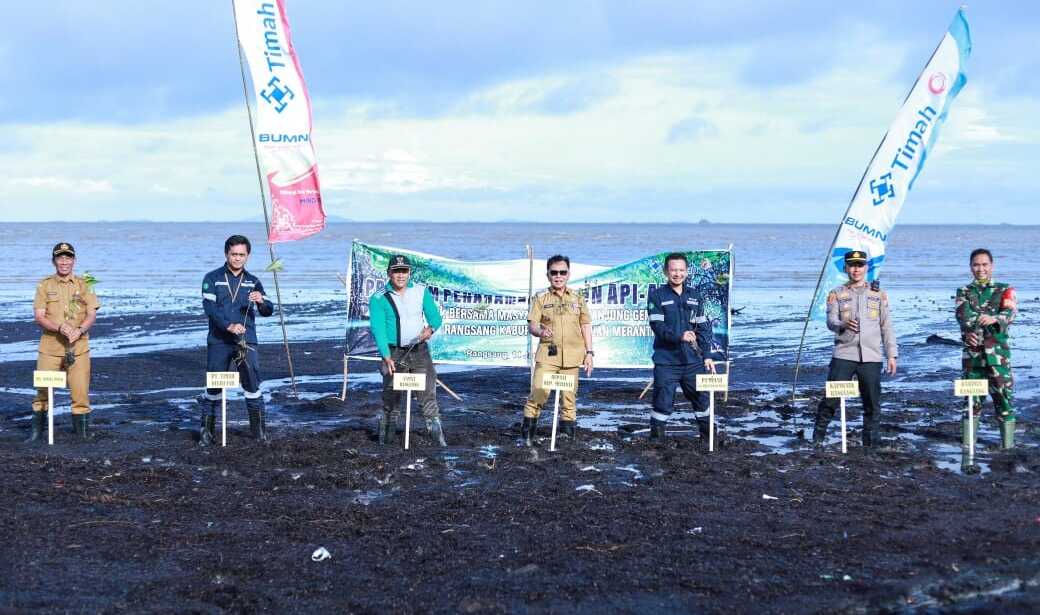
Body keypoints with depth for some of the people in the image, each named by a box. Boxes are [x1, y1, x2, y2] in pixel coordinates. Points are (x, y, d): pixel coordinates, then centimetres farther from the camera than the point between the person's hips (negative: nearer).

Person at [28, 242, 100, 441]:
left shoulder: (84, 285, 8)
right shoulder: (44, 285, 5)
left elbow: (92, 315, 3)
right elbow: (39, 316, -3)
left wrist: (79, 330, -18)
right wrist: (60, 327, -20)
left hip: (79, 347, 0)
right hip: (50, 347, 0)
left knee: (81, 392, 0)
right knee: (42, 390, 3)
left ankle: (82, 430, 11)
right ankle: (37, 430, 15)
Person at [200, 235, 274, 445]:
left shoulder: (253, 282, 11)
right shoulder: (212, 279, 3)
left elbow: (268, 311, 4)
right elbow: (209, 307, -9)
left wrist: (261, 301, -20)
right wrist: (229, 326, -23)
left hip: (246, 341, 1)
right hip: (218, 341, -1)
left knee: (252, 382, -7)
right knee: (214, 386, 4)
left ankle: (259, 428, 1)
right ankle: (207, 429, 13)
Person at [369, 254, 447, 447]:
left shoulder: (421, 291, 4)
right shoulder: (379, 299, -6)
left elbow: (435, 317, 5)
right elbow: (378, 329, -14)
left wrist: (430, 328, -20)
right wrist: (387, 357, -26)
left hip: (420, 350, 2)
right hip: (394, 353, -2)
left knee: (428, 392, -2)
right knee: (391, 395, -1)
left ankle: (437, 433, 1)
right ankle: (386, 436, 10)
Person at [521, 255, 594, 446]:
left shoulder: (578, 299, 12)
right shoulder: (540, 298, 6)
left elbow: (586, 327, 13)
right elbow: (531, 325, 0)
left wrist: (589, 352, 6)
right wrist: (540, 331, -23)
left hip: (571, 356, 2)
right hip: (547, 355, -2)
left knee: (569, 395, 3)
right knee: (538, 392, -11)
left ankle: (567, 430, 13)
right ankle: (527, 432, -1)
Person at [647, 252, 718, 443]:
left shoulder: (695, 297, 12)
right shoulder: (657, 296, 0)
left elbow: (703, 328, 13)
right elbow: (657, 326, -11)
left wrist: (708, 356, 6)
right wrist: (679, 336, -25)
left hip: (693, 361, 4)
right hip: (666, 361, -4)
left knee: (701, 397, 8)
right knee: (663, 400, -4)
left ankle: (707, 434, 22)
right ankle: (656, 439, 7)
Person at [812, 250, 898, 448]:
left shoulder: (878, 294, 13)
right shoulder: (836, 294, 8)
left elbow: (886, 326, 13)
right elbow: (830, 322, -6)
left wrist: (892, 354, 6)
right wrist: (843, 325, -29)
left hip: (871, 357, 2)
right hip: (843, 355, -1)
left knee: (872, 404, 3)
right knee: (831, 399, -6)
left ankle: (872, 444, 12)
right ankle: (817, 439, 5)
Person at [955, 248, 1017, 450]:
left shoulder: (1004, 290, 8)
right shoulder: (964, 293, 11)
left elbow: (1011, 312, -11)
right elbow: (963, 315, -8)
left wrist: (995, 318, -33)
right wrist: (968, 332, -30)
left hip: (998, 352, -1)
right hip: (972, 352, 1)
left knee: (1004, 397, -3)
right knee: (971, 399, 5)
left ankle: (1008, 445, 2)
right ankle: (967, 444, 10)